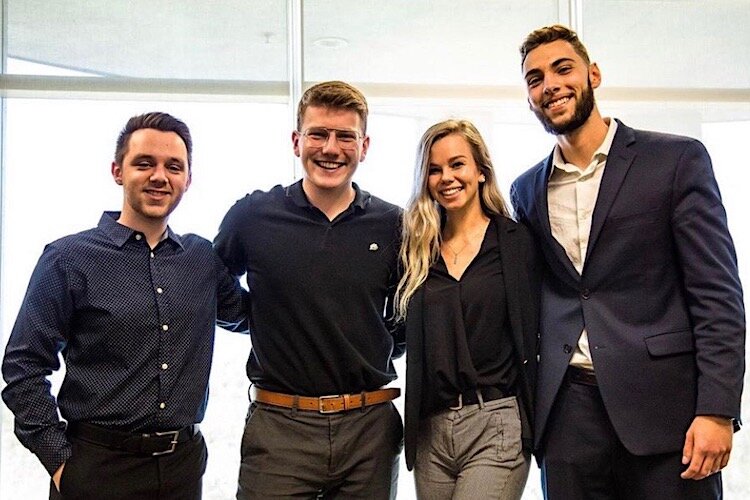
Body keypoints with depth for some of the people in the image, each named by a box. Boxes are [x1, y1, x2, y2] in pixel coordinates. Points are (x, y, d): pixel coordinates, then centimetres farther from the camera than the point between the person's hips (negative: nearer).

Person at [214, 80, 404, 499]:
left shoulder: (392, 225, 1)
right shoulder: (252, 216, -2)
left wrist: (378, 353, 4)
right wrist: (259, 317, 5)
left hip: (370, 427, 2)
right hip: (279, 428, -1)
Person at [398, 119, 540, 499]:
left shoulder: (516, 241, -1)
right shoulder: (420, 247, 9)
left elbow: (530, 336, 0)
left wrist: (534, 425, -1)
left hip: (496, 426, -4)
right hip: (430, 429, 4)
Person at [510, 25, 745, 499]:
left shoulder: (677, 160, -1)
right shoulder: (527, 190, 12)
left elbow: (717, 294, -5)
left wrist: (717, 409, -13)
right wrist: (527, 405, 9)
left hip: (663, 406, -3)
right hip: (567, 412, 4)